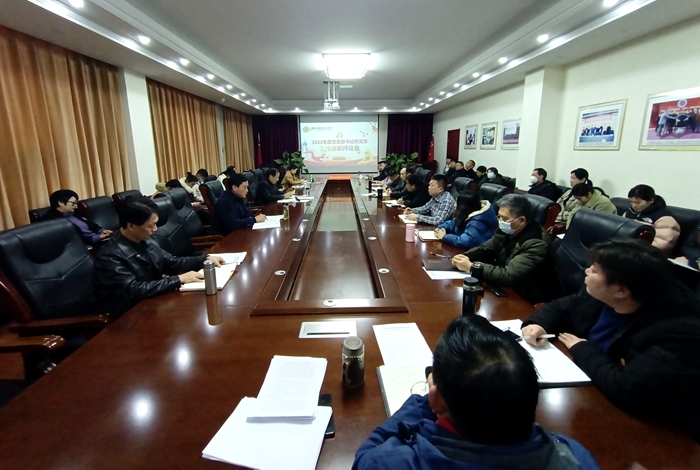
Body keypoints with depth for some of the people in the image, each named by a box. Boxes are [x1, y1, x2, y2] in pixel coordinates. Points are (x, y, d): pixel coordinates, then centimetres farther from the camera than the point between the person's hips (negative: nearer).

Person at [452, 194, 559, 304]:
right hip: (508, 287, 6)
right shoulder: (507, 230, -6)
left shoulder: (537, 244, -26)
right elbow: (486, 248, 6)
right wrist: (466, 257, -15)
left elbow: (509, 276, -32)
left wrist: (471, 267, -29)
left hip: (528, 300, -6)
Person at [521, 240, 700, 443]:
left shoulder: (678, 331, -29)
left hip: (637, 424, -6)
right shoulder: (601, 296, -8)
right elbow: (562, 308, 9)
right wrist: (538, 323, -12)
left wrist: (582, 349, -21)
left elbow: (628, 392, -37)